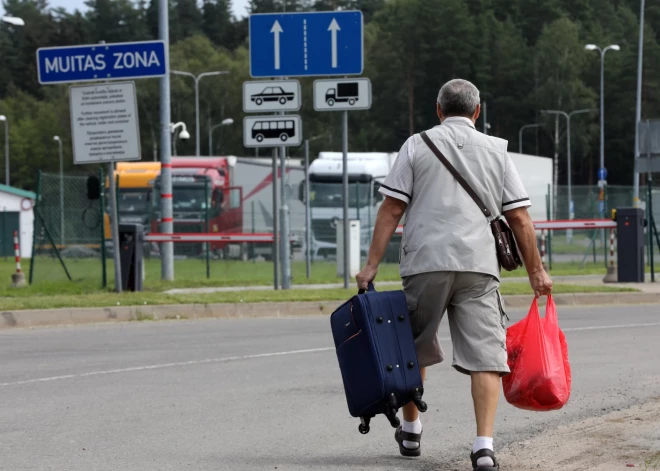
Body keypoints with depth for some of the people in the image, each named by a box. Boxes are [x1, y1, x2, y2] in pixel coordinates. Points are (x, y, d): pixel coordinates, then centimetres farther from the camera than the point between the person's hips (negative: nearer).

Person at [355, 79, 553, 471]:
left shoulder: (417, 146, 8)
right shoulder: (496, 151, 12)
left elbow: (391, 210, 2)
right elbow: (520, 218, 9)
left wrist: (372, 265, 2)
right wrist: (536, 271, 17)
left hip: (425, 262, 0)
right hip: (479, 266, 0)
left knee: (413, 350, 17)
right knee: (485, 354, -3)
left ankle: (411, 431, 29)